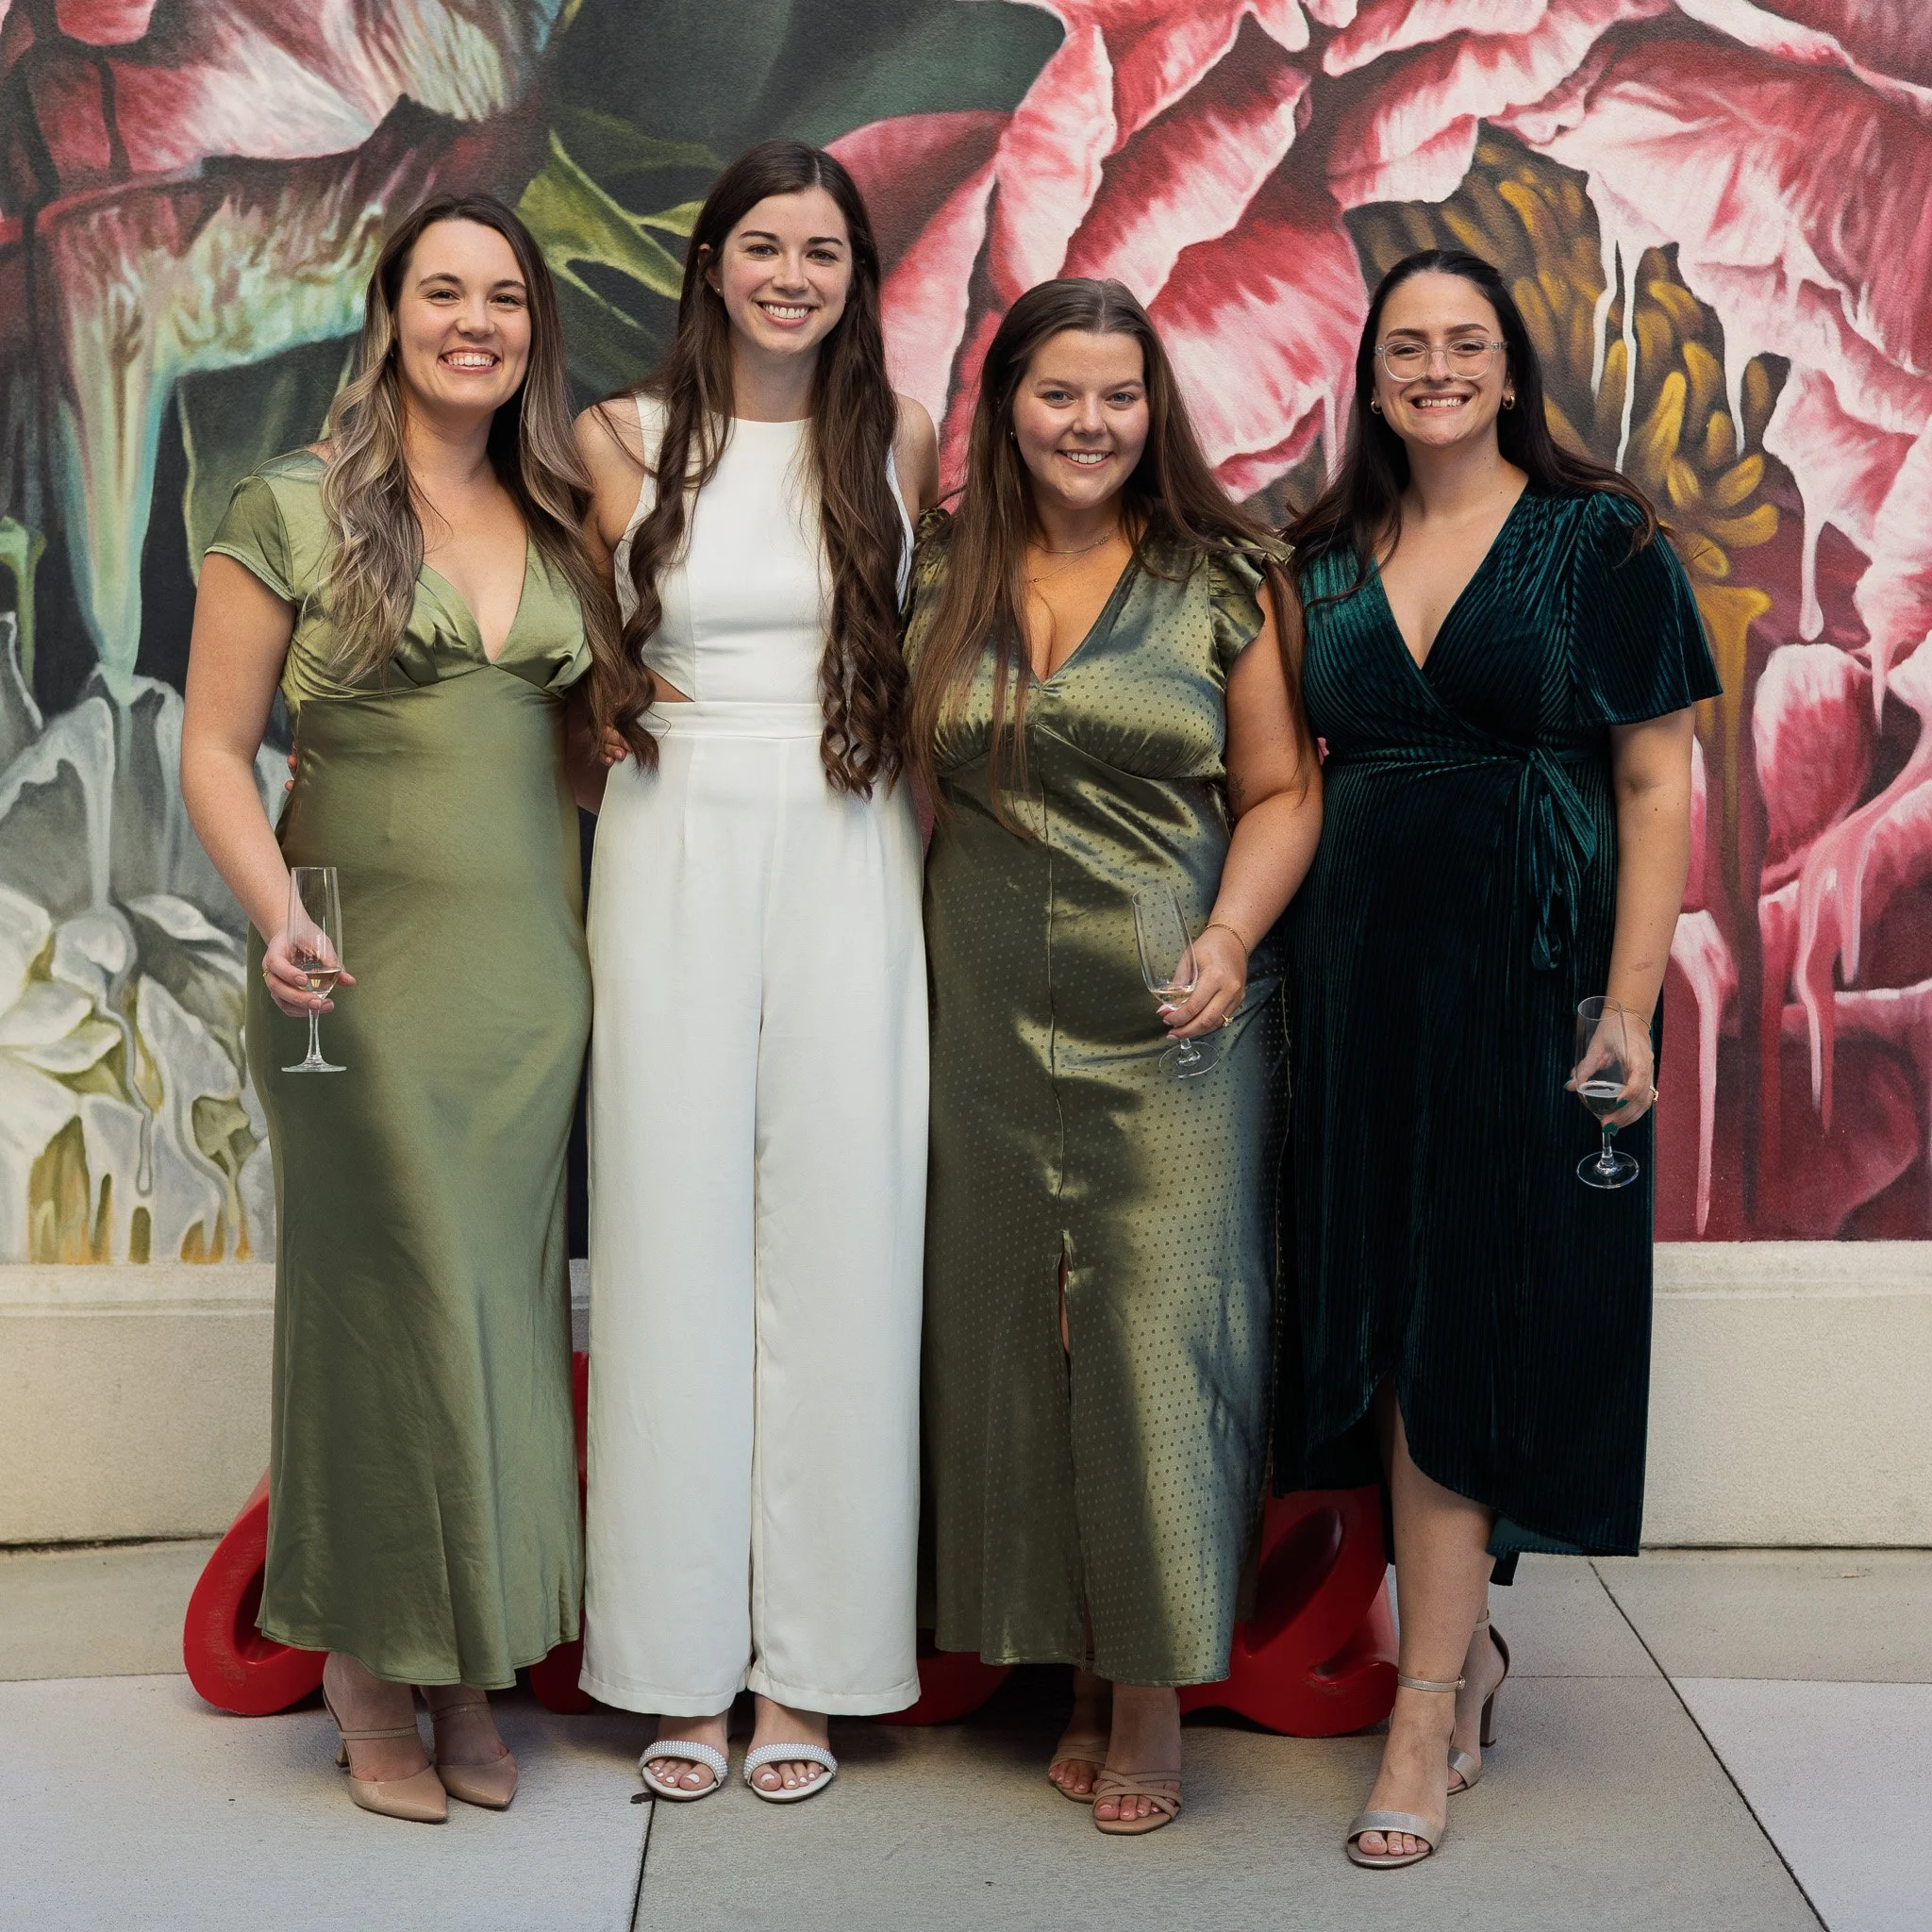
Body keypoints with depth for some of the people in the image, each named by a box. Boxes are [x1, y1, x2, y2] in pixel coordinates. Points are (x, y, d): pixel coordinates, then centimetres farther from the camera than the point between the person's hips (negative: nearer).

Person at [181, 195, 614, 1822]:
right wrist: (276, 911, -18)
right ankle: (370, 1681, 13)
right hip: (367, 971, -4)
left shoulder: (563, 529, 13)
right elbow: (217, 746, -2)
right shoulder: (295, 513, 0)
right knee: (380, 1293, -1)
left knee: (504, 1300, 7)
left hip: (531, 974, 4)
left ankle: (470, 1668, 19)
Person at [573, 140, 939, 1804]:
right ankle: (683, 1662, 11)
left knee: (833, 1240, 0)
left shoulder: (902, 444, 6)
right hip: (677, 865, 0)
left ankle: (809, 1664, 10)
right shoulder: (625, 441, 5)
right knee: (676, 1231, 1)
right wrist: (622, 701, 0)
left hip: (847, 868, 0)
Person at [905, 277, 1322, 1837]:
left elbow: (1282, 791, 2)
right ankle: (1078, 1665, 20)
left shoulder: (1225, 583, 1)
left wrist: (1233, 939, -14)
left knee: (1159, 1337, -3)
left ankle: (1155, 1693, 10)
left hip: (1172, 1023, -3)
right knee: (1012, 1337, 7)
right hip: (990, 1021, 3)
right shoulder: (943, 581, 8)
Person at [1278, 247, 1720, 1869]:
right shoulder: (1326, 558, 11)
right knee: (1387, 1318, 7)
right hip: (1361, 972, 4)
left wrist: (1628, 1004, -14)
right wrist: (1252, 947, 1)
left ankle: (1428, 1709, 2)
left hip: (1524, 969, -4)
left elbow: (1655, 784, -5)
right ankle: (1466, 1641, 25)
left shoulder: (1599, 540, -2)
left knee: (1464, 1326, -4)